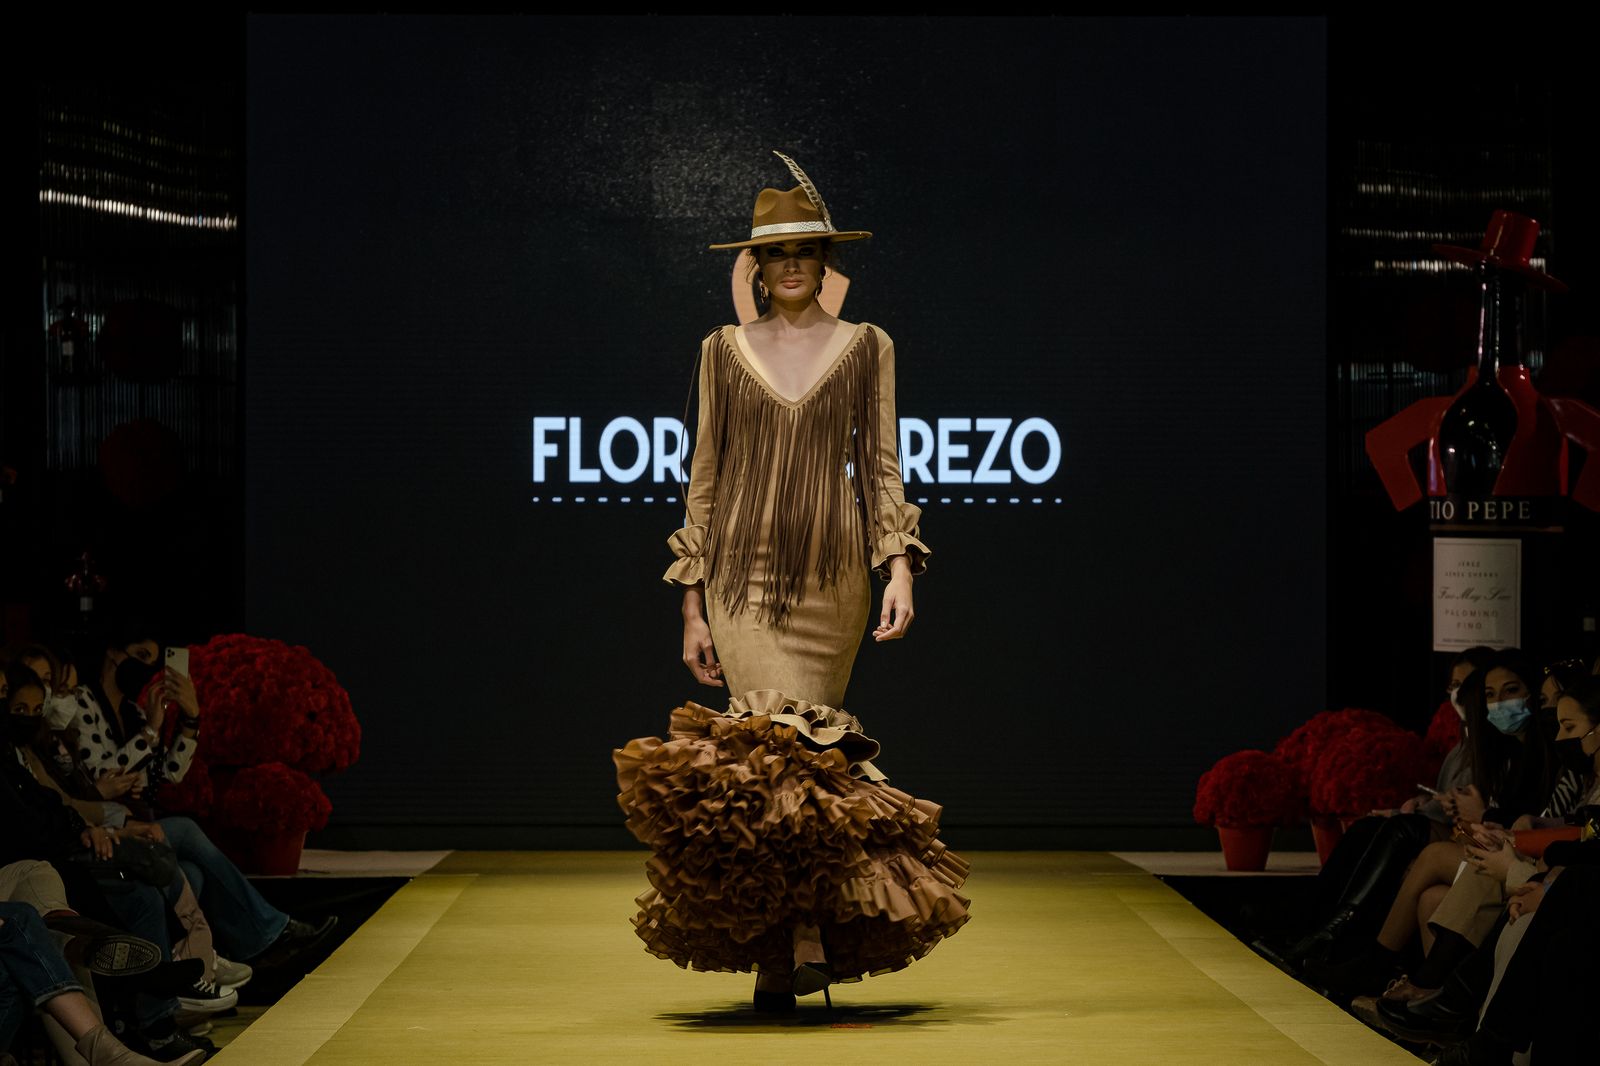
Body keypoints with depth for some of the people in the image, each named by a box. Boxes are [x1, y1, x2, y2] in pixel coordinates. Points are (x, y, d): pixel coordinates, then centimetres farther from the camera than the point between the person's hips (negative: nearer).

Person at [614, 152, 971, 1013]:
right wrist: (693, 604, 5)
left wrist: (900, 566, -8)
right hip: (746, 575, 0)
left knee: (793, 743, 0)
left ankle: (774, 953, 8)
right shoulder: (724, 351, 9)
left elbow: (882, 467, 7)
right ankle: (807, 938, -13)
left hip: (831, 575, 0)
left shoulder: (866, 347, 9)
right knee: (779, 743, -15)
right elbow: (704, 478, 10)